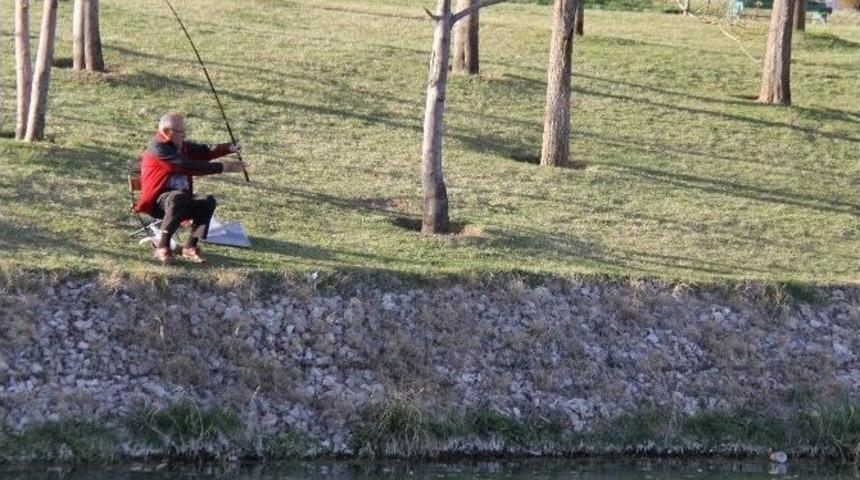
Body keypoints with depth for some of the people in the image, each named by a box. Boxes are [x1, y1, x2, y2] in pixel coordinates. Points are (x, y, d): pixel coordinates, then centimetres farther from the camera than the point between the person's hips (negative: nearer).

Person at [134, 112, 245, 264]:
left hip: (182, 197, 7)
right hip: (158, 201, -7)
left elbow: (206, 151, 4)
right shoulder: (158, 148, -14)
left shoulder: (182, 146, 13)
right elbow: (187, 166, -24)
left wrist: (230, 148, -17)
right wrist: (222, 167, -26)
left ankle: (190, 247, -17)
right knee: (179, 197, -39)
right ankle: (162, 247, -28)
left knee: (208, 200, -19)